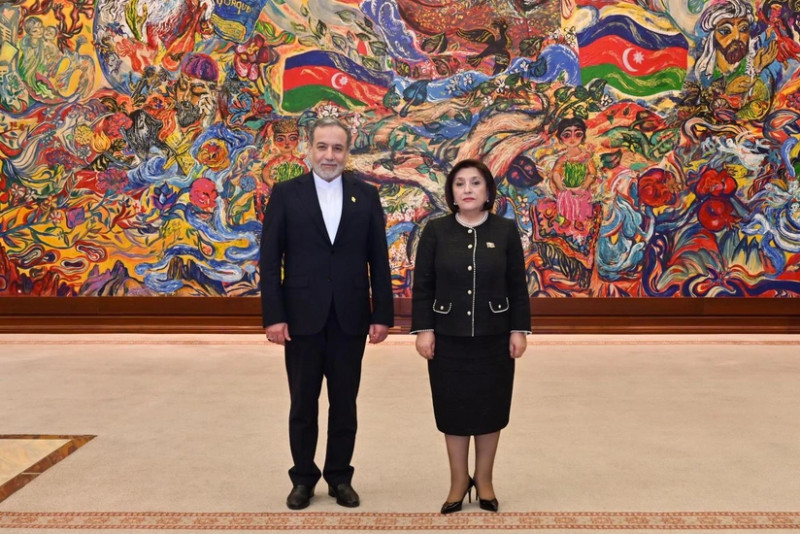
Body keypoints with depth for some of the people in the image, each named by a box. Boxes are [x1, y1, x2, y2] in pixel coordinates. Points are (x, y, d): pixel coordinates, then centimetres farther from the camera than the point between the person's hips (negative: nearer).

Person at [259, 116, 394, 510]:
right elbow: (270, 260, -3)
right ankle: (303, 478, 27)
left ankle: (340, 478, 27)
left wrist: (382, 315, -1)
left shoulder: (366, 196, 4)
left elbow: (378, 260, 3)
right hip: (302, 317, -1)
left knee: (344, 405, 11)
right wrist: (273, 316, -9)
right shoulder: (286, 194, 0)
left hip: (350, 318, 1)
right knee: (303, 405, 11)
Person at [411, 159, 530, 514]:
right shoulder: (436, 231, -2)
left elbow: (517, 286, 1)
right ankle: (459, 482, 25)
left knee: (489, 408, 11)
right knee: (453, 408, 9)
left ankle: (484, 480, 28)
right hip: (448, 337, 0)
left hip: (494, 337, 1)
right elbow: (423, 285, -2)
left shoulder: (506, 231, -1)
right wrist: (423, 329, -8)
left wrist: (519, 330, -3)